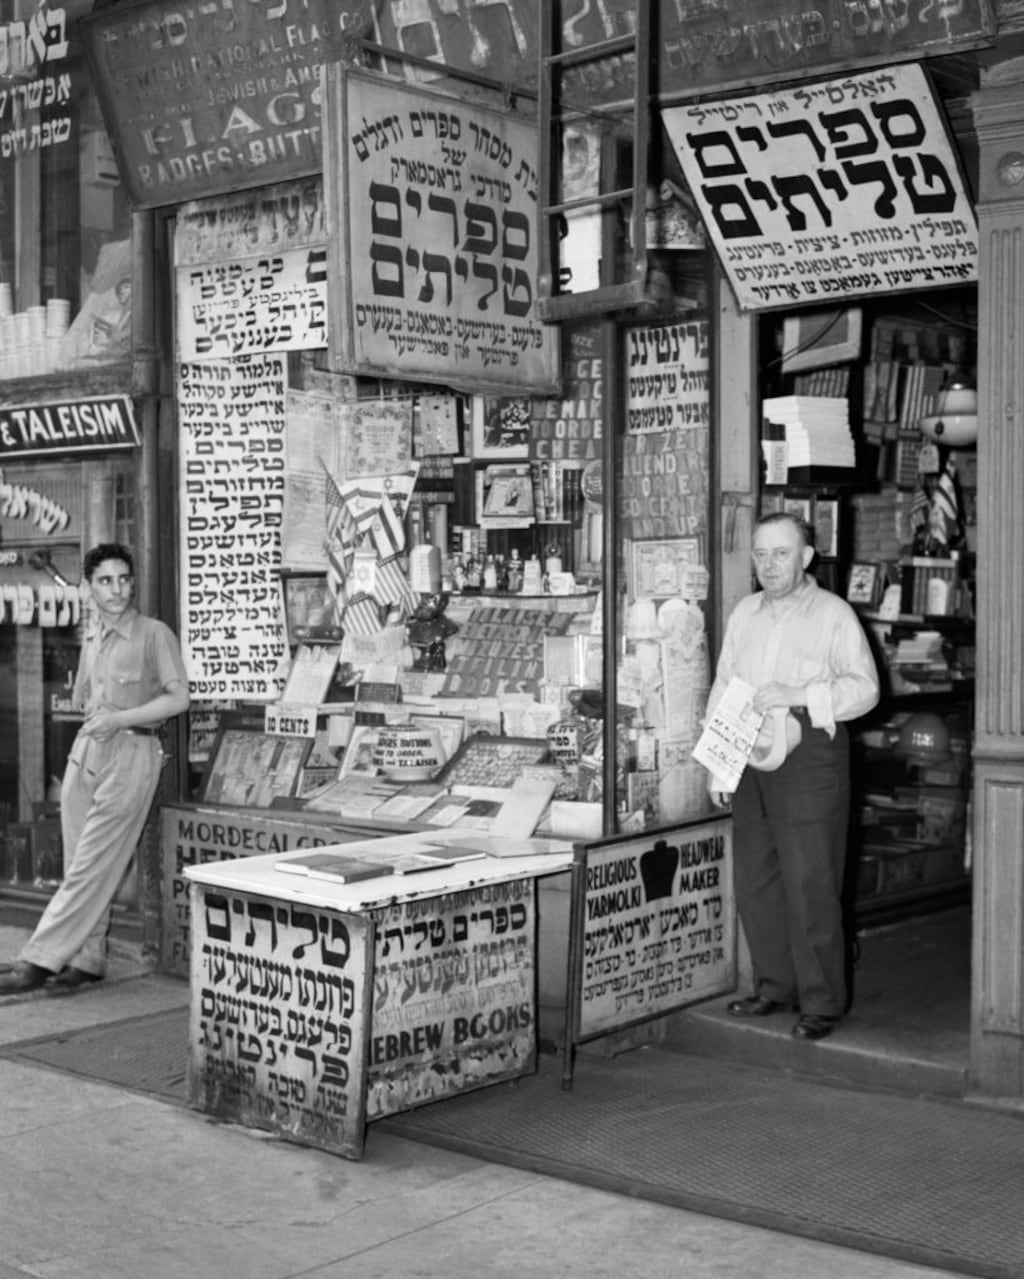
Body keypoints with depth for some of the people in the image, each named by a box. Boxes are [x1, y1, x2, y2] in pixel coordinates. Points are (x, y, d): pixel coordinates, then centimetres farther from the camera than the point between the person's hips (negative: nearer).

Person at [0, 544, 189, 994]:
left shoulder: (155, 634, -5)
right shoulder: (92, 636, 15)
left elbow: (178, 698, -11)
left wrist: (119, 719, -16)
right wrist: (95, 719, 10)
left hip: (130, 753, -7)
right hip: (86, 749, 7)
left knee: (92, 867, -8)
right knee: (82, 866, 5)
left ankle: (39, 960, -8)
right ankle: (88, 959, 12)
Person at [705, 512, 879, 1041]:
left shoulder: (833, 614, -2)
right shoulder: (744, 613, 14)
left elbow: (864, 686, -10)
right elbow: (721, 689, 17)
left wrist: (798, 695, -21)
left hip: (810, 759, -6)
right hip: (750, 760, 6)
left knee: (811, 887, -5)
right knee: (755, 883, 10)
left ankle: (822, 1003, 5)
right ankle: (773, 987, 24)